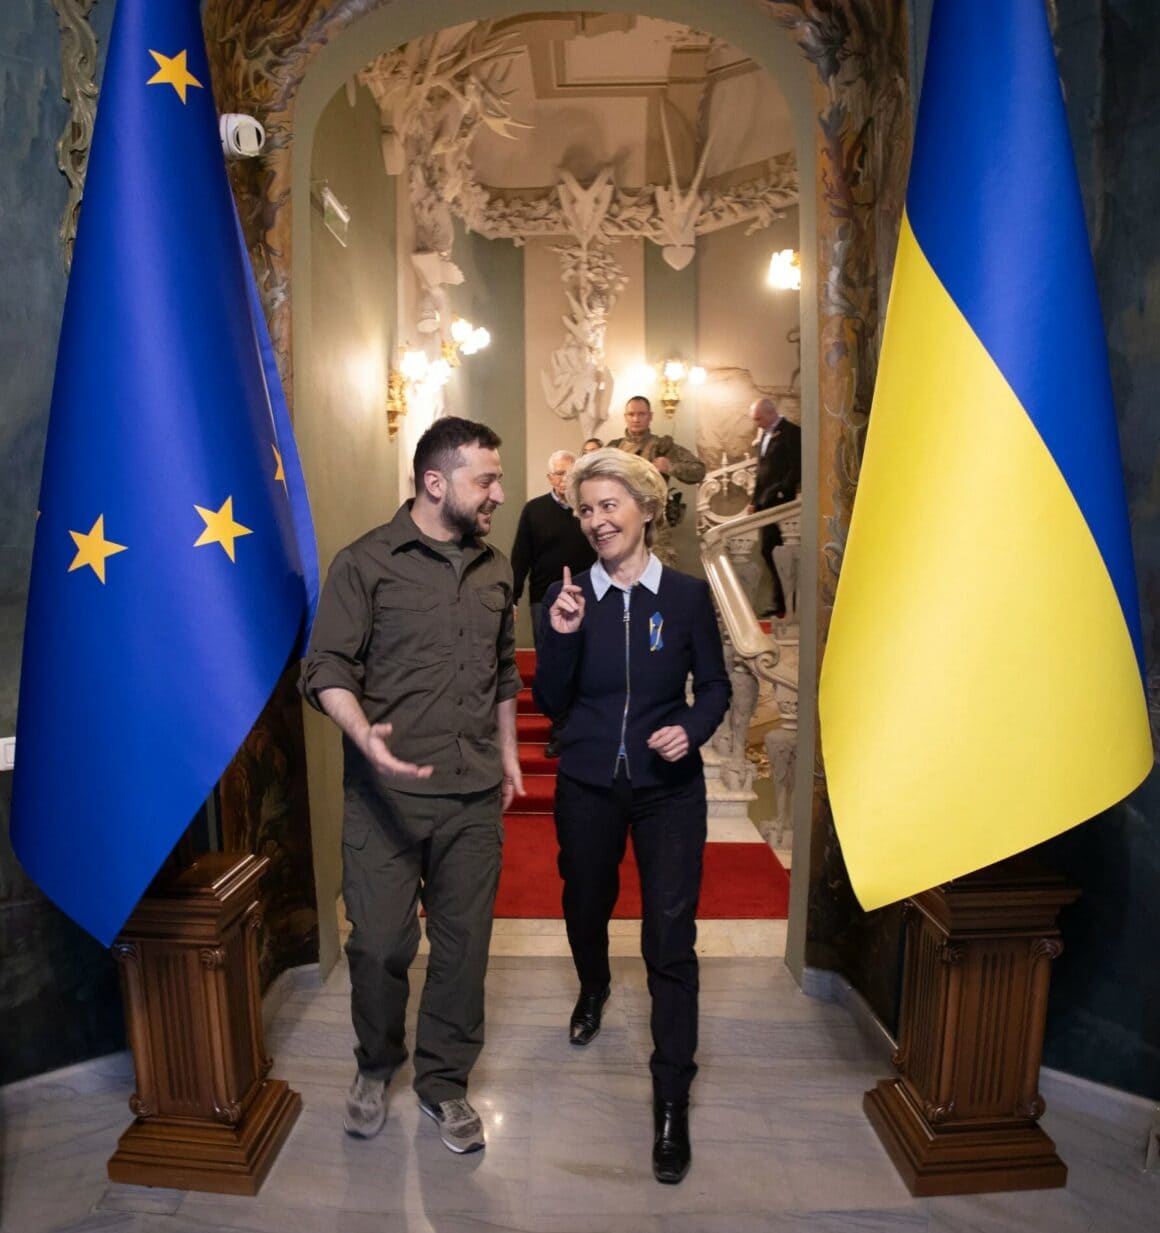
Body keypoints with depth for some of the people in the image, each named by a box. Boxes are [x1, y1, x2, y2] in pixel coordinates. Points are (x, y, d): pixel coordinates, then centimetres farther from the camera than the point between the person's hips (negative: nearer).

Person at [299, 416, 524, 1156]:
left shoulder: (496, 569, 10)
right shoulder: (365, 563, -6)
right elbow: (328, 671, -10)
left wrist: (508, 755, 17)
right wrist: (364, 735, -27)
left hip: (475, 797, 4)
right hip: (386, 795, -4)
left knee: (464, 943, 12)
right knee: (380, 942, 8)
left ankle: (444, 1081, 35)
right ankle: (377, 1065, 39)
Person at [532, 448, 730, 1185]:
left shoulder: (688, 595, -7)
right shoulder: (567, 597, -5)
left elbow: (716, 687, 2)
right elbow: (551, 703, -6)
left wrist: (692, 730, -17)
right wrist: (562, 637, -21)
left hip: (669, 788, -2)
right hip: (587, 785, 2)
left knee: (670, 939, -1)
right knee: (585, 906, 23)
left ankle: (673, 1102, 18)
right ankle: (594, 989, 57)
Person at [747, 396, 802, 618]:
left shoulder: (791, 432, -7)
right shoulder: (765, 434, 17)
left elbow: (796, 468, -13)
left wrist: (781, 493, -16)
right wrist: (755, 501, 14)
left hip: (781, 504, -8)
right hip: (765, 504, 8)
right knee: (768, 552, 8)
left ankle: (785, 606, 1)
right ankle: (779, 605, 16)